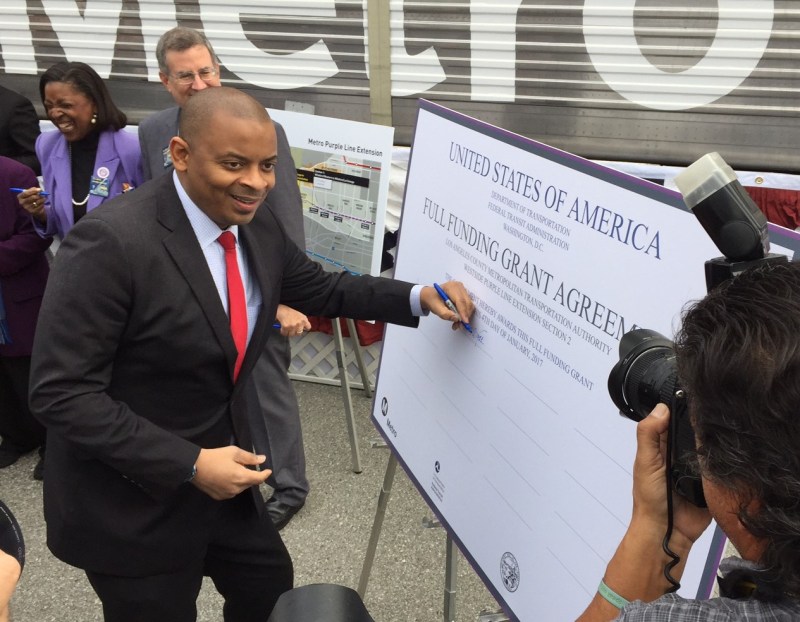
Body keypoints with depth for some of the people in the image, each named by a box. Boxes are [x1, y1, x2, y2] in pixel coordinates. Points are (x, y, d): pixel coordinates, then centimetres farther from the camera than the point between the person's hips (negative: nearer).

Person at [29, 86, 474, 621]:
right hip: (132, 502, -7)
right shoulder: (112, 242, -27)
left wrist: (419, 297, -3)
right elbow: (62, 392, -25)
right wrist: (189, 463, -28)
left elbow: (322, 289, 12)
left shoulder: (258, 226, -4)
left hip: (220, 475, 7)